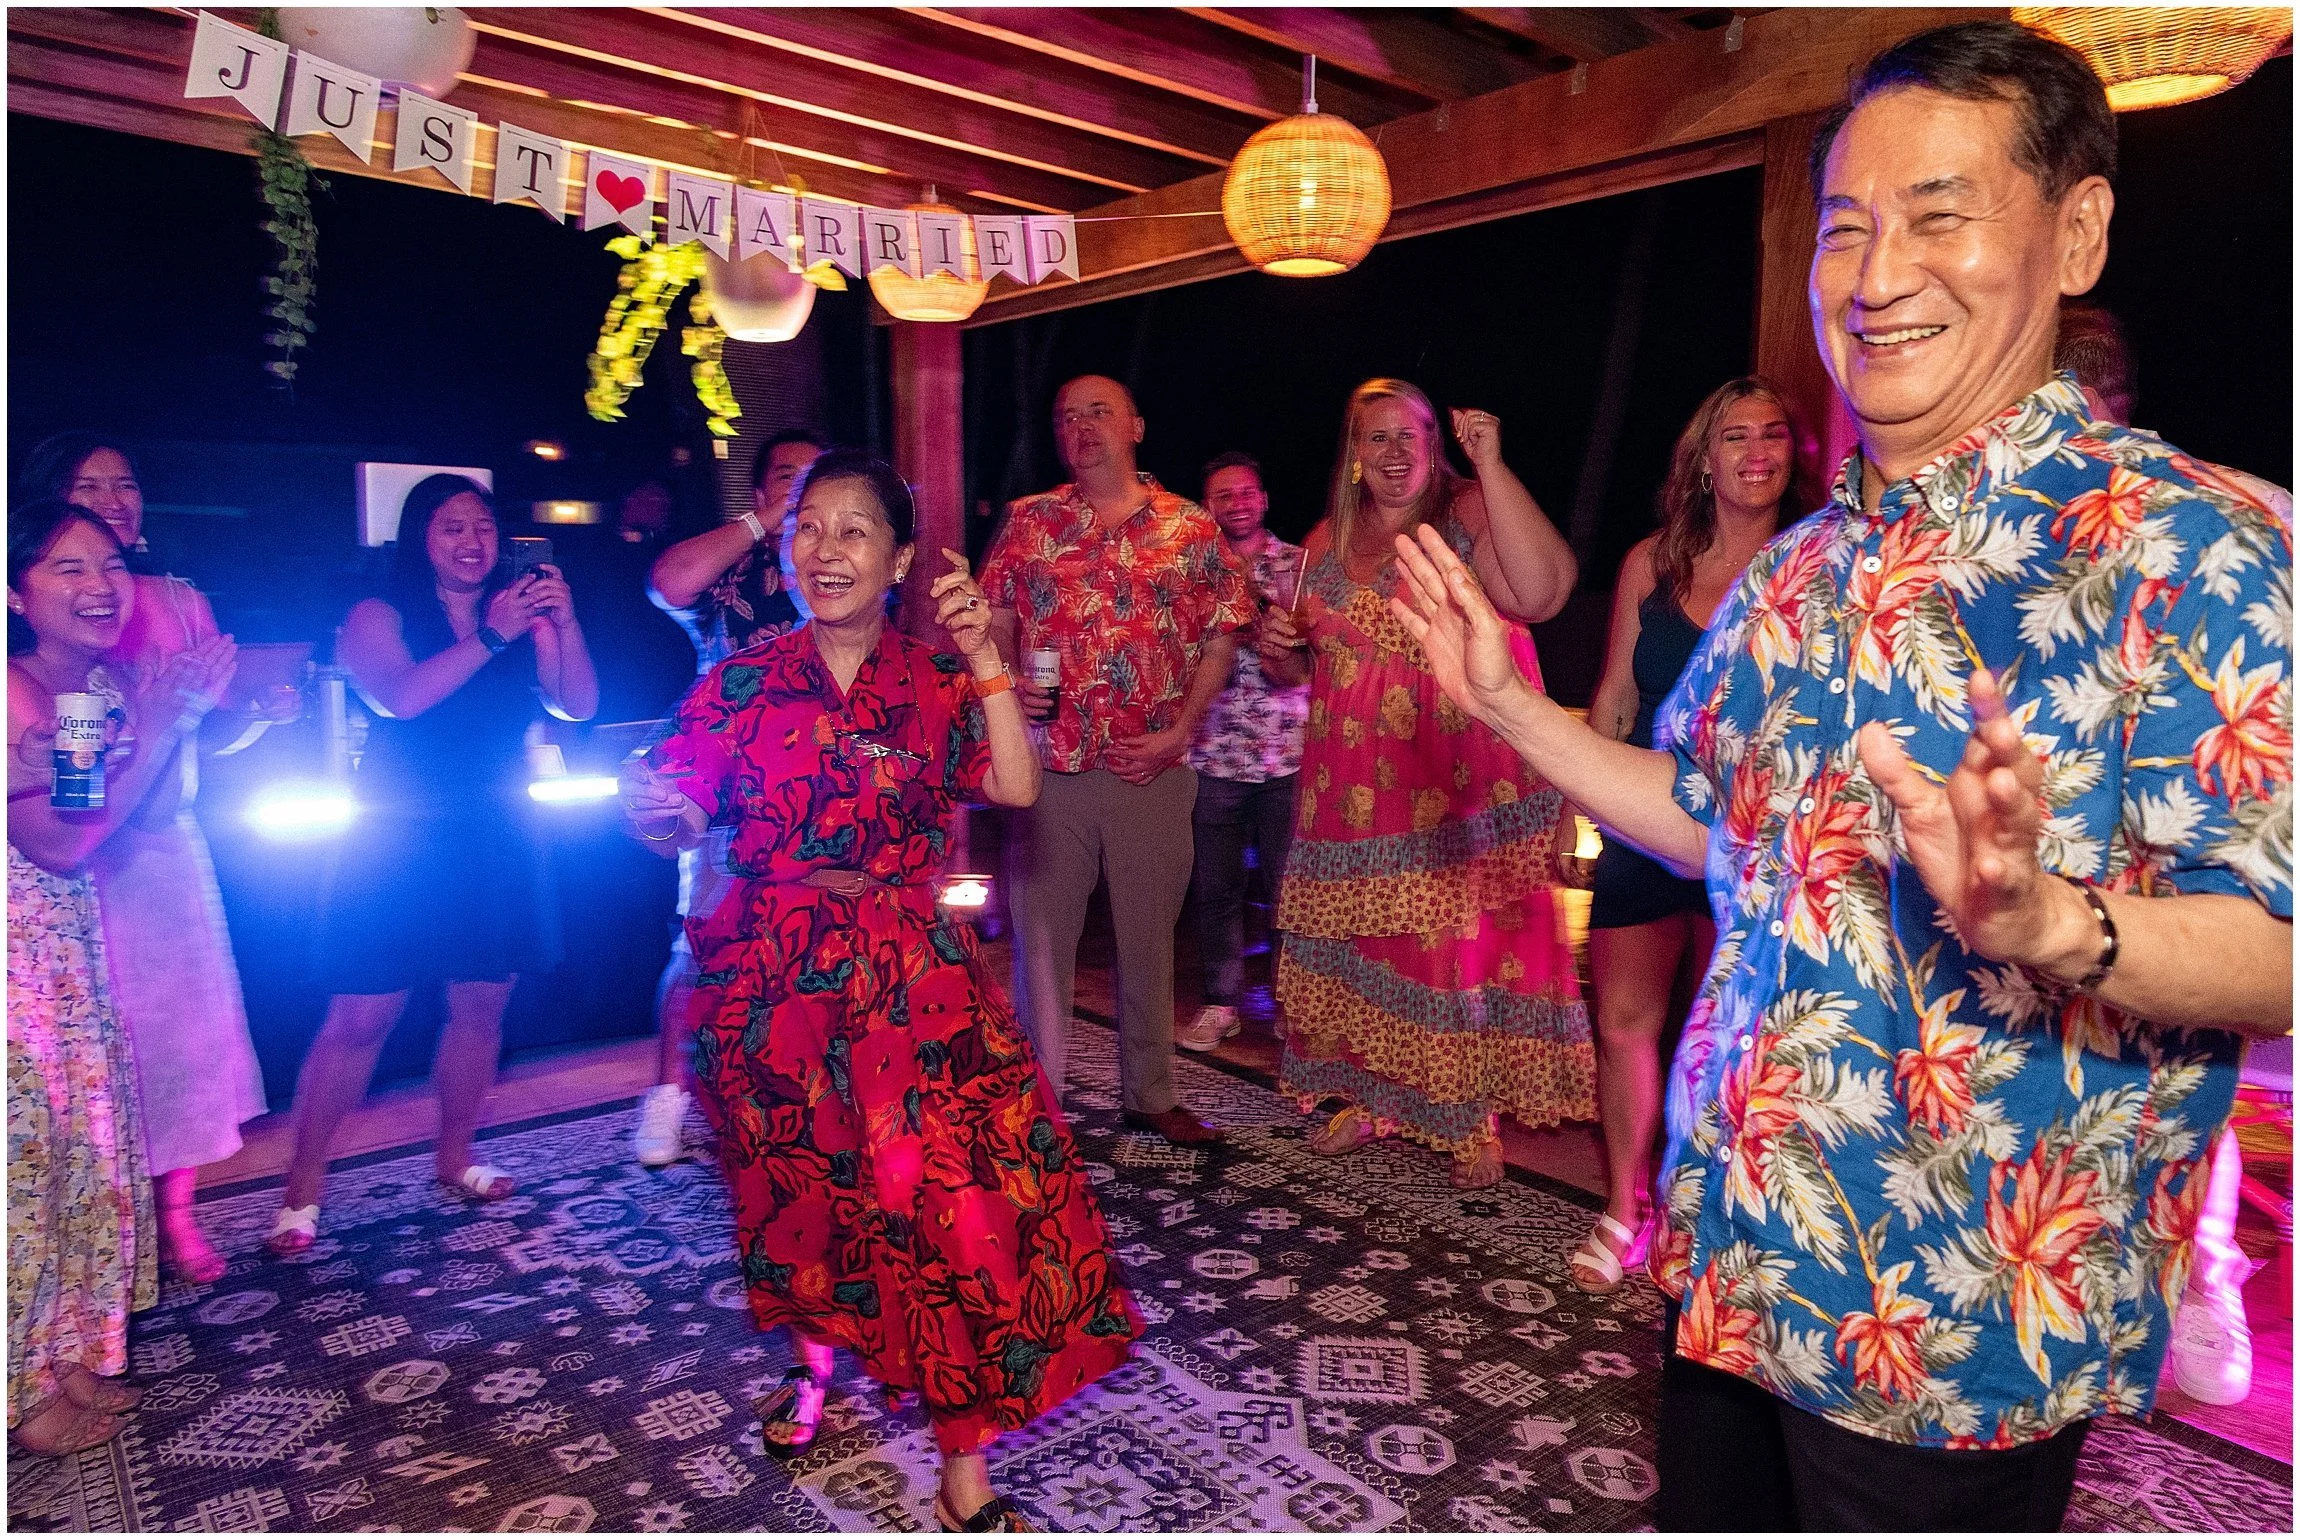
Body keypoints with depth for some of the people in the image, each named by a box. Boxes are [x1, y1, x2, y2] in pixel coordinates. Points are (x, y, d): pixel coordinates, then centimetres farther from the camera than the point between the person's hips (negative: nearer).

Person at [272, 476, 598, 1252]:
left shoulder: (525, 618, 6)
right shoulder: (379, 615, -1)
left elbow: (579, 705, -4)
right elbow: (398, 697, -19)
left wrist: (565, 624, -19)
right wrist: (489, 638, -26)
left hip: (495, 841, 3)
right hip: (400, 840, -3)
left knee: (482, 1006, 9)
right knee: (360, 1017, -4)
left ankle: (454, 1156, 27)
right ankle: (301, 1188, 7)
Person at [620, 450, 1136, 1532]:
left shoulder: (936, 682, 2)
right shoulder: (745, 680, 2)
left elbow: (1017, 789, -12)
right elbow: (677, 817, -1)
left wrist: (985, 660, -18)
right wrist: (652, 807, -23)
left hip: (913, 982, -1)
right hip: (772, 984, 1)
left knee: (957, 1199, -10)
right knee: (802, 1189, 14)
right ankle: (817, 1351, 47)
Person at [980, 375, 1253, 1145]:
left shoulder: (1190, 530, 4)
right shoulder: (1026, 522, 7)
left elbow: (1221, 642, 3)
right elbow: (992, 624, 9)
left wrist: (1179, 733, -7)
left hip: (1153, 770, 0)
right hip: (1048, 764, 1)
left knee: (1148, 935, 11)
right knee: (1040, 931, 6)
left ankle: (1151, 1094, 25)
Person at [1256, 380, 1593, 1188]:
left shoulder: (1468, 515, -4)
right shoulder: (1327, 541, 12)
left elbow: (1539, 592, -25)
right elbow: (1299, 667, 21)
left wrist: (1491, 463, -23)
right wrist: (1277, 645, -3)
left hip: (1458, 785, -5)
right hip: (1353, 787, 5)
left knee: (1463, 938, 0)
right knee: (1356, 939, 11)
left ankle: (1471, 1120, 16)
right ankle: (1368, 1093, 30)